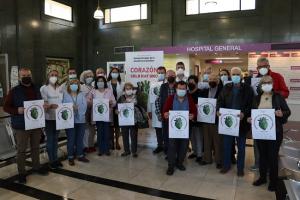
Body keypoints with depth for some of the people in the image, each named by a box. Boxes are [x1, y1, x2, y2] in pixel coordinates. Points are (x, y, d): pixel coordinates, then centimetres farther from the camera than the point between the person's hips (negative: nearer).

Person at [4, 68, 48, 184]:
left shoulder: (36, 90, 8)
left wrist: (44, 106, -4)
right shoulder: (14, 91, -7)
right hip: (21, 126, -4)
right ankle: (21, 172, 19)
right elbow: (6, 107, -5)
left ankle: (36, 167, 32)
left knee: (36, 147, 16)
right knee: (21, 150, 6)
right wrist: (17, 110, -24)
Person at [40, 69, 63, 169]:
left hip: (58, 117, 4)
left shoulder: (60, 88, 7)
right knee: (50, 139, 4)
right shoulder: (44, 88, -5)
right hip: (49, 118, -4)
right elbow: (43, 103, -12)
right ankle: (51, 160, 16)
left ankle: (56, 158, 26)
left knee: (56, 139, 14)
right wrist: (51, 106, -31)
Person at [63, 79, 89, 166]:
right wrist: (71, 108, -19)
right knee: (71, 139, 1)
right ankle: (70, 157, 13)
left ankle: (80, 155, 21)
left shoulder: (82, 94, 11)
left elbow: (84, 105, 0)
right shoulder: (65, 94, 4)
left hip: (80, 119, 3)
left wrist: (77, 107, -16)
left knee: (80, 138, 10)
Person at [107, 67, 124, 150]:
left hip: (119, 106, 1)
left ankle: (117, 141, 18)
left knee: (117, 124, 6)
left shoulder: (122, 84, 6)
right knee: (111, 124, 4)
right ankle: (111, 141, 17)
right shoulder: (107, 84, 2)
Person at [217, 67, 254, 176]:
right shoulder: (226, 88, 7)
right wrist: (219, 110, -15)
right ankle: (226, 165, 26)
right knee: (226, 144, 10)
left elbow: (251, 104, -8)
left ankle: (240, 168, 25)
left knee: (241, 146, 10)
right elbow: (220, 100, 5)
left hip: (241, 121, -2)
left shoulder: (247, 89, -2)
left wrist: (244, 113, -24)